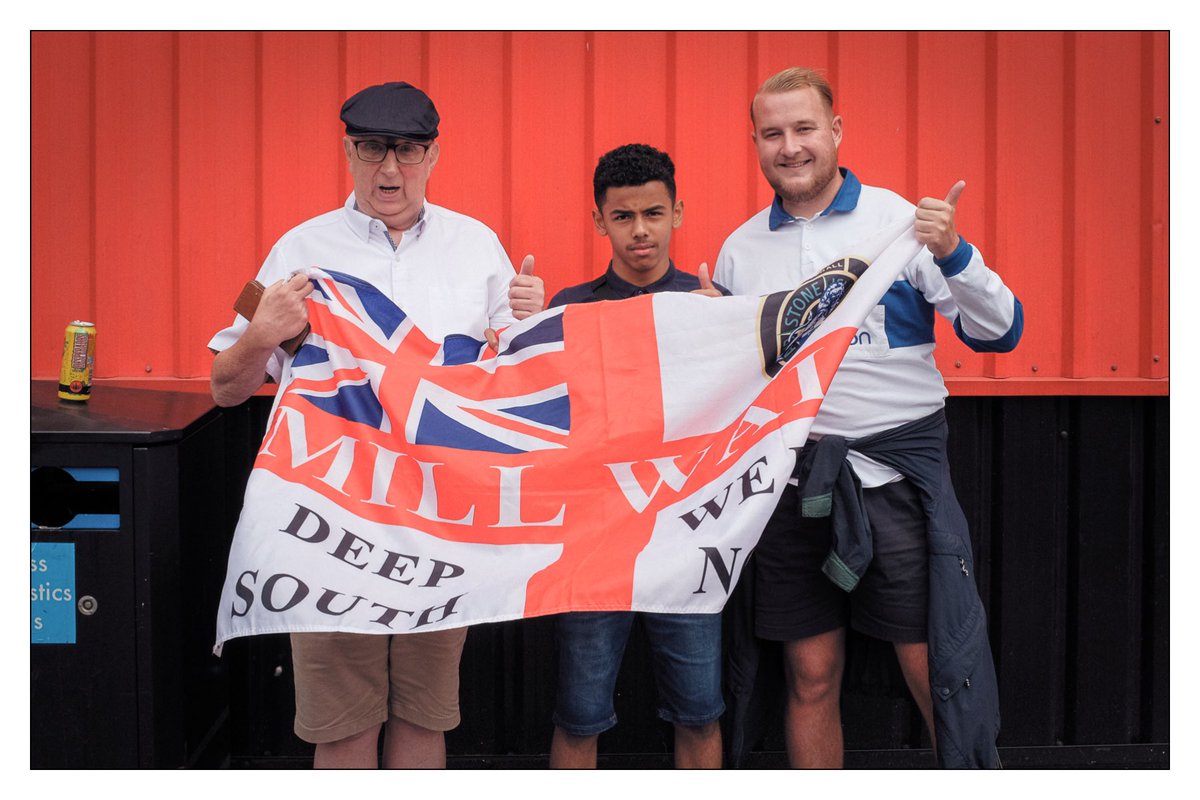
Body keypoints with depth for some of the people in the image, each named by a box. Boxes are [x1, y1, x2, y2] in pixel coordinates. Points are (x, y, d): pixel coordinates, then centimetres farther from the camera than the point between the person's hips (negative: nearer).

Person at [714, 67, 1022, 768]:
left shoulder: (900, 220, -2)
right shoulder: (740, 249, 9)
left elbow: (1000, 334, -6)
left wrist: (952, 255, -21)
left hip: (896, 473, -3)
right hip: (792, 480, 4)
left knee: (940, 678, -1)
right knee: (812, 679, 11)